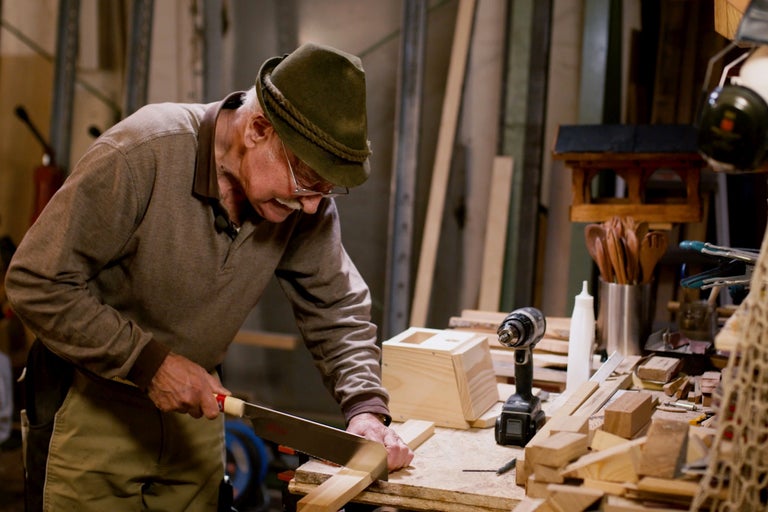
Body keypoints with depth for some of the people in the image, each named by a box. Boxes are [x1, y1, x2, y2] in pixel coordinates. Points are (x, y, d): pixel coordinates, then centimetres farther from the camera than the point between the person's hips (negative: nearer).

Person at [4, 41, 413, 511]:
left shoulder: (308, 203, -12)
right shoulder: (141, 154, -27)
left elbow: (338, 310, -1)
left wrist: (366, 407, -17)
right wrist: (149, 361, -25)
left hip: (196, 413, 5)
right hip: (90, 403, -4)